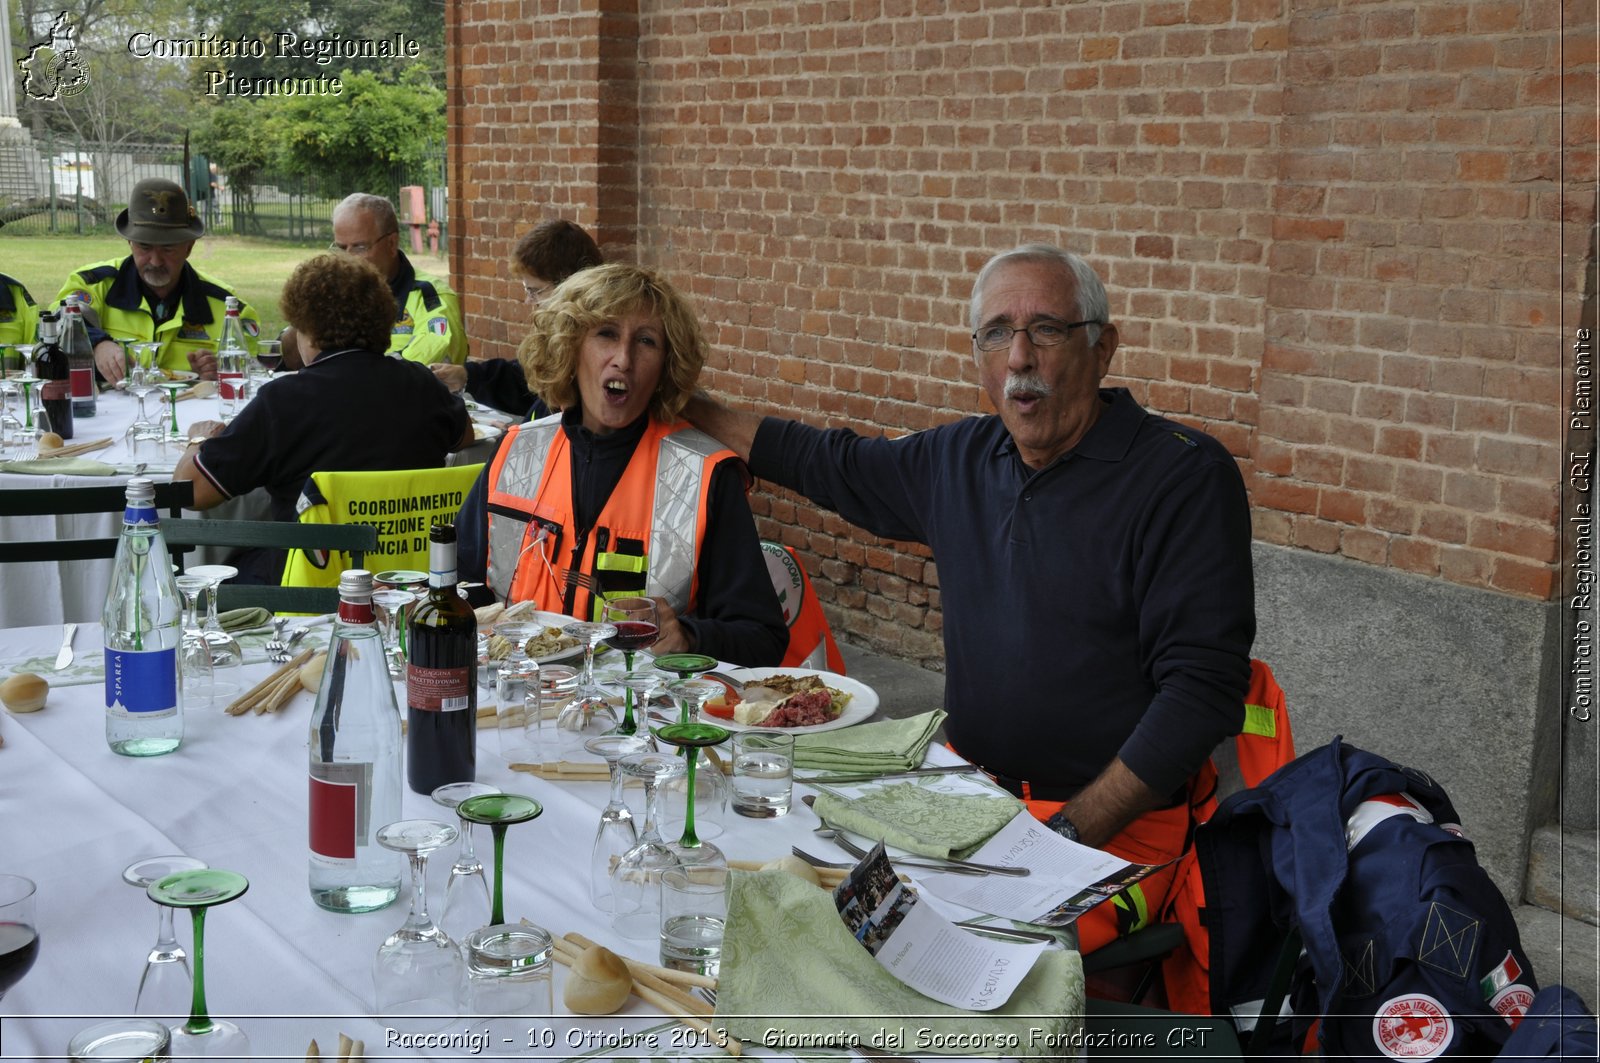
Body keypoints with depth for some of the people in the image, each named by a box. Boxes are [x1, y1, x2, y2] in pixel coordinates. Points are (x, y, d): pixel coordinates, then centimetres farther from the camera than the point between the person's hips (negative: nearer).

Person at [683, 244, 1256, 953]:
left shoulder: (1185, 476, -10)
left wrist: (1071, 835, -19)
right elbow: (832, 463, 30)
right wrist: (687, 408, 35)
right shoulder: (961, 459, 11)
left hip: (1114, 829, -6)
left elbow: (1203, 687, -15)